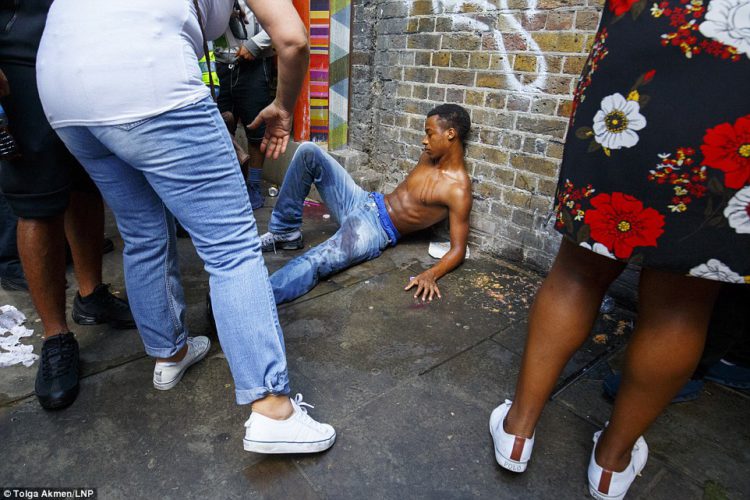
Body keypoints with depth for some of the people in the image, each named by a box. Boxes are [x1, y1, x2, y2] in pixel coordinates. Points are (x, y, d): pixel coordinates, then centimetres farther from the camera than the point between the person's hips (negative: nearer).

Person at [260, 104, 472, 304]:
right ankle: (285, 233, 0)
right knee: (308, 152, -4)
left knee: (312, 264, -37)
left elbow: (458, 249, -18)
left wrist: (431, 275, -34)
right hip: (362, 201, 8)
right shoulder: (429, 155, 9)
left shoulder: (458, 188, -15)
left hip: (376, 231, -8)